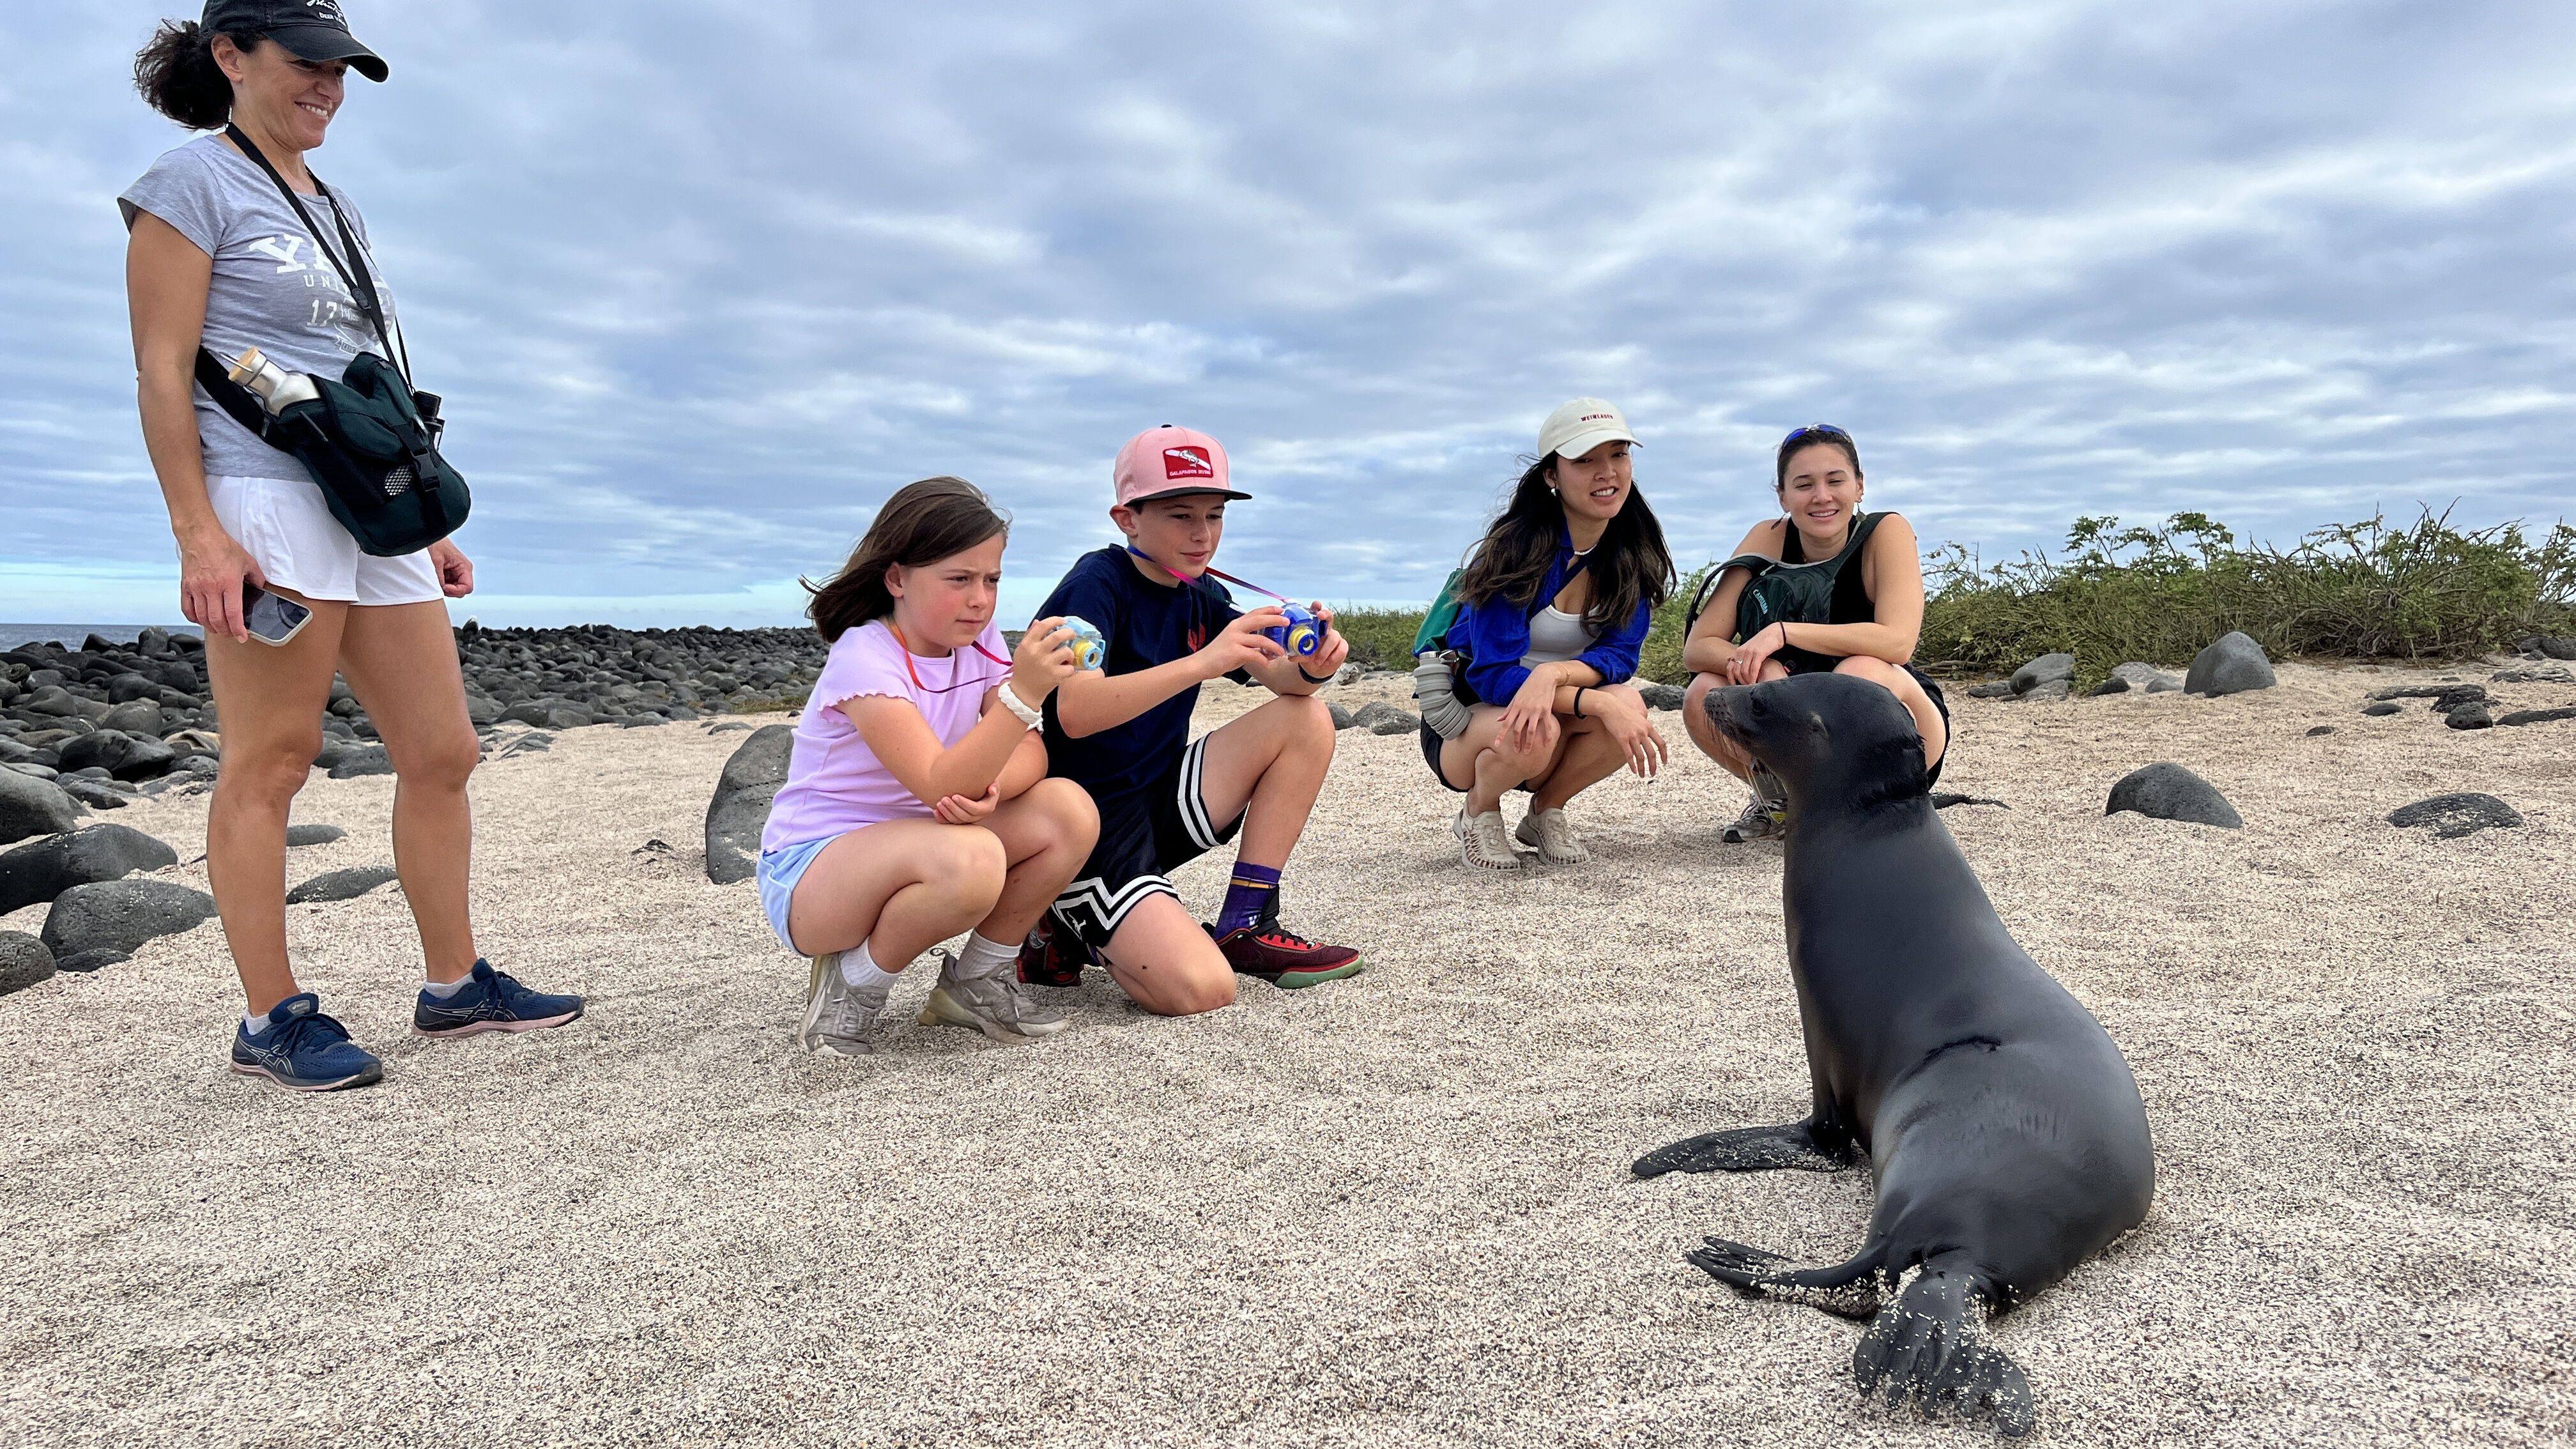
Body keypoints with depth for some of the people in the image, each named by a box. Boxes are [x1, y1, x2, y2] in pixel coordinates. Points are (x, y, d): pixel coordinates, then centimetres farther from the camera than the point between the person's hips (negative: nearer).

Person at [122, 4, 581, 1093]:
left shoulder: (337, 210, 23)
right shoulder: (193, 183, 0)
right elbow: (162, 372, -7)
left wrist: (429, 528, 19)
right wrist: (197, 535, -17)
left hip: (375, 512, 8)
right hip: (266, 502, -8)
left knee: (442, 753, 6)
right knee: (271, 761, -5)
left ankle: (454, 985, 16)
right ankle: (271, 1021, 3)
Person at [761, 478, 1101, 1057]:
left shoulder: (976, 639, 1)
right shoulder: (864, 659, -22)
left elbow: (1031, 751, -6)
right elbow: (939, 786, -33)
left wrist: (992, 787, -30)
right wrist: (1022, 692, -44)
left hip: (912, 852, 7)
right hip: (809, 871, -7)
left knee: (1069, 812, -15)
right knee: (970, 858, -38)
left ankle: (977, 981, 4)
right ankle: (852, 984, -9)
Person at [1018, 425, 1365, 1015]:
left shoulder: (1201, 597, 8)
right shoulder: (1097, 584, -15)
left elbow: (1281, 679, -2)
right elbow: (1077, 712, -31)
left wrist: (1311, 666, -26)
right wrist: (1205, 661, -40)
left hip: (1160, 800, 8)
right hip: (1091, 826, -8)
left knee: (1309, 721, -4)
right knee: (1201, 988, -25)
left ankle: (1246, 926, -1)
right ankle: (1077, 933, 6)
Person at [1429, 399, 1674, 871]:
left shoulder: (1635, 551, -6)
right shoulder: (1517, 548, -22)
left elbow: (1620, 654, -12)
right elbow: (1492, 675, -27)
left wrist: (1553, 674, -35)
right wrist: (1600, 704, -38)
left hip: (1563, 711, 4)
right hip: (1466, 716, -4)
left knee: (1630, 705, -29)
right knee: (1532, 733, -38)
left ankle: (1547, 810, 0)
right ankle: (1478, 812, -3)